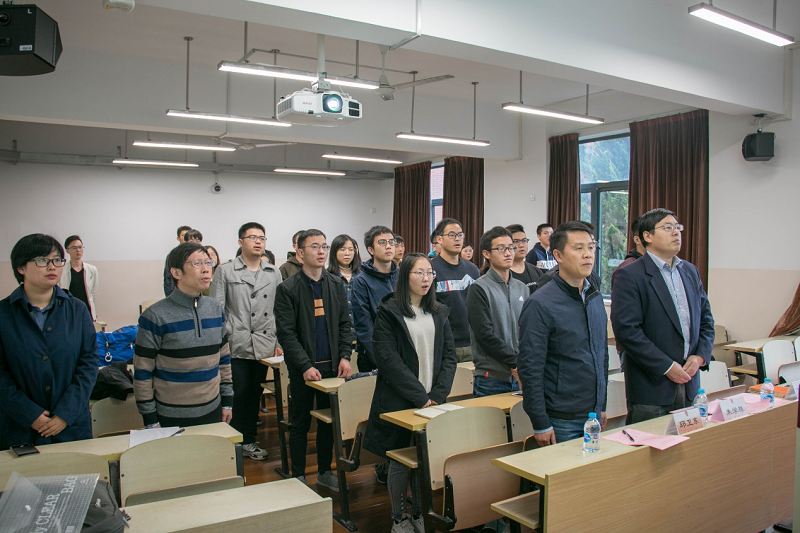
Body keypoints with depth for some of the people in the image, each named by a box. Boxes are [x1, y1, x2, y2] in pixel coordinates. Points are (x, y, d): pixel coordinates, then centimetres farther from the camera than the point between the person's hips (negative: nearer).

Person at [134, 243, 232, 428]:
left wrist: (227, 401, 10)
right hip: (172, 418, -4)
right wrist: (151, 420, -7)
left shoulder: (215, 308, 4)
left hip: (213, 412, 5)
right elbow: (142, 373, -8)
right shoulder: (155, 316, -12)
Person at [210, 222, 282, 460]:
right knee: (236, 394, 0)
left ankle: (249, 440, 25)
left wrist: (280, 341, 8)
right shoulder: (225, 271, 1)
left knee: (254, 395, 12)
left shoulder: (273, 273, 10)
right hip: (234, 345, -3)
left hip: (263, 346, 4)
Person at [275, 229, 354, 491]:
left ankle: (325, 472, 30)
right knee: (301, 424, 8)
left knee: (328, 421, 14)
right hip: (302, 369, -4)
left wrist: (344, 356, -3)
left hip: (332, 366, 4)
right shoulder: (287, 289, -7)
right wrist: (305, 366, -17)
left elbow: (344, 324, 9)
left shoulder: (336, 285, 7)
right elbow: (286, 333, -11)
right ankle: (298, 476, 22)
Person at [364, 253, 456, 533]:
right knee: (400, 462, 6)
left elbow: (449, 355, 7)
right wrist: (420, 396, -15)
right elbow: (388, 359, -13)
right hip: (399, 402, -4)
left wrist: (438, 394, -6)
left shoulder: (438, 313, 10)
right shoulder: (388, 312, -7)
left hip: (432, 401, 4)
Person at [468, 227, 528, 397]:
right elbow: (485, 335, -14)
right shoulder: (479, 289, -7)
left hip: (520, 378, 6)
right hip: (492, 379, -5)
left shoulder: (522, 289, 14)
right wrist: (516, 364, -14)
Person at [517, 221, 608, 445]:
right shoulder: (539, 304, -15)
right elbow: (530, 369, -16)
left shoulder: (596, 298, 8)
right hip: (561, 420, -7)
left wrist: (602, 405, 17)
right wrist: (540, 424, -15)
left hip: (594, 416, 7)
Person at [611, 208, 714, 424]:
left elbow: (705, 318, 17)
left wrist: (700, 355, 1)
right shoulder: (629, 275, -11)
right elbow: (626, 330, -18)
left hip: (688, 383, 7)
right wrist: (667, 366, -16)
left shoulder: (690, 271, 13)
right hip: (651, 386, -6)